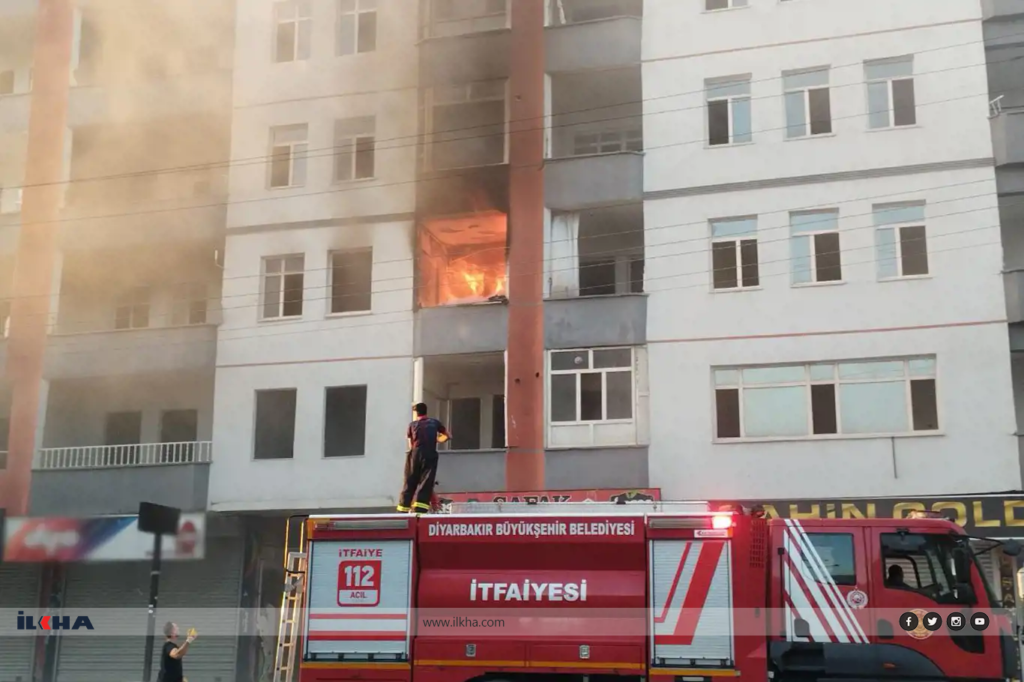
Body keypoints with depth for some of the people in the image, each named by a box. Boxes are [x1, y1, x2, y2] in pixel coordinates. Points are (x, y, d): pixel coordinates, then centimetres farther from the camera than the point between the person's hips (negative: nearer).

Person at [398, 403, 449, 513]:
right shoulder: (434, 422, 18)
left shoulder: (412, 425, 16)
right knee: (425, 486, -5)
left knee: (409, 485, 7)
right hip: (430, 456, -1)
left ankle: (402, 512, 4)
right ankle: (419, 512, -19)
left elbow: (410, 445, 17)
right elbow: (447, 436, 26)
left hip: (415, 455, 1)